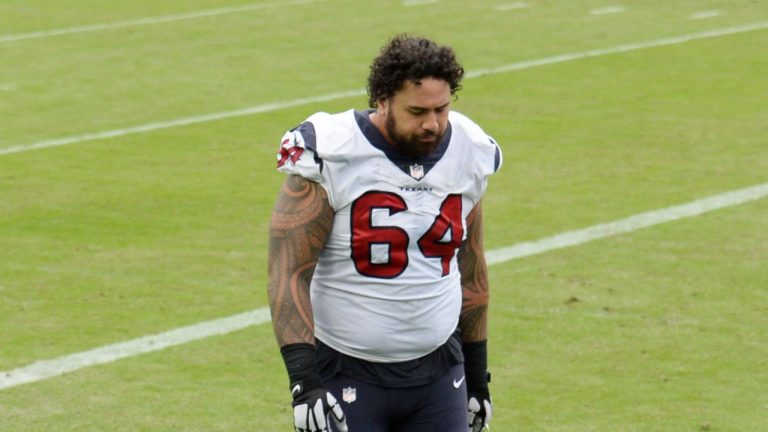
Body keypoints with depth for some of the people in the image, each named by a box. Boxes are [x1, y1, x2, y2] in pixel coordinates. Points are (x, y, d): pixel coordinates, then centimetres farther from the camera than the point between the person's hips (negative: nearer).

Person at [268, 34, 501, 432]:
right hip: (348, 375, -5)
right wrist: (303, 379, -22)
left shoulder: (469, 156, 3)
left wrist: (477, 374, 18)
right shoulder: (330, 157, -14)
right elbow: (289, 273, -14)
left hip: (438, 371, 5)